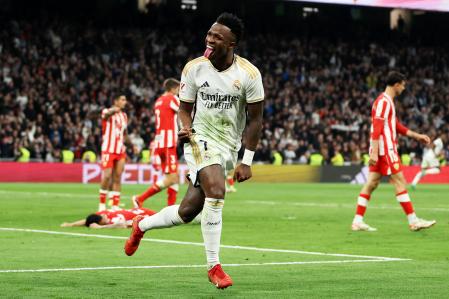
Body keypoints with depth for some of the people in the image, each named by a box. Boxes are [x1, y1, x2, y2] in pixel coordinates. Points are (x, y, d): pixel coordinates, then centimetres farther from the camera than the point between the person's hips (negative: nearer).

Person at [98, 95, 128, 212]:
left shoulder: (124, 115, 16)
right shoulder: (107, 112, -6)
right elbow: (106, 115, -33)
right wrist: (113, 110, -56)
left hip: (120, 151, 6)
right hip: (109, 149, -6)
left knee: (117, 178, 2)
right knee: (107, 176, -10)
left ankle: (115, 205, 4)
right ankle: (102, 204, 3)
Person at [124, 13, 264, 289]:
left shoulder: (249, 74, -10)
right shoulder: (194, 68, -5)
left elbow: (255, 119, -4)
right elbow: (185, 107, 6)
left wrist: (247, 161, -7)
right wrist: (185, 127, -17)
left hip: (227, 146, 2)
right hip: (200, 139, -2)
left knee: (188, 211, 1)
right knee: (216, 190, -28)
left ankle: (142, 225, 31)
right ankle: (213, 266, -18)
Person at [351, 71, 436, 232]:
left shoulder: (388, 101, 19)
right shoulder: (383, 101, -13)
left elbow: (397, 126, 26)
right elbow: (377, 128, -20)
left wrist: (417, 136, 24)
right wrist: (374, 152, -25)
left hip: (384, 150, 10)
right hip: (385, 149, -10)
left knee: (372, 183, 6)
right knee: (399, 181, -7)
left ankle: (358, 221, 5)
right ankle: (413, 220, -6)